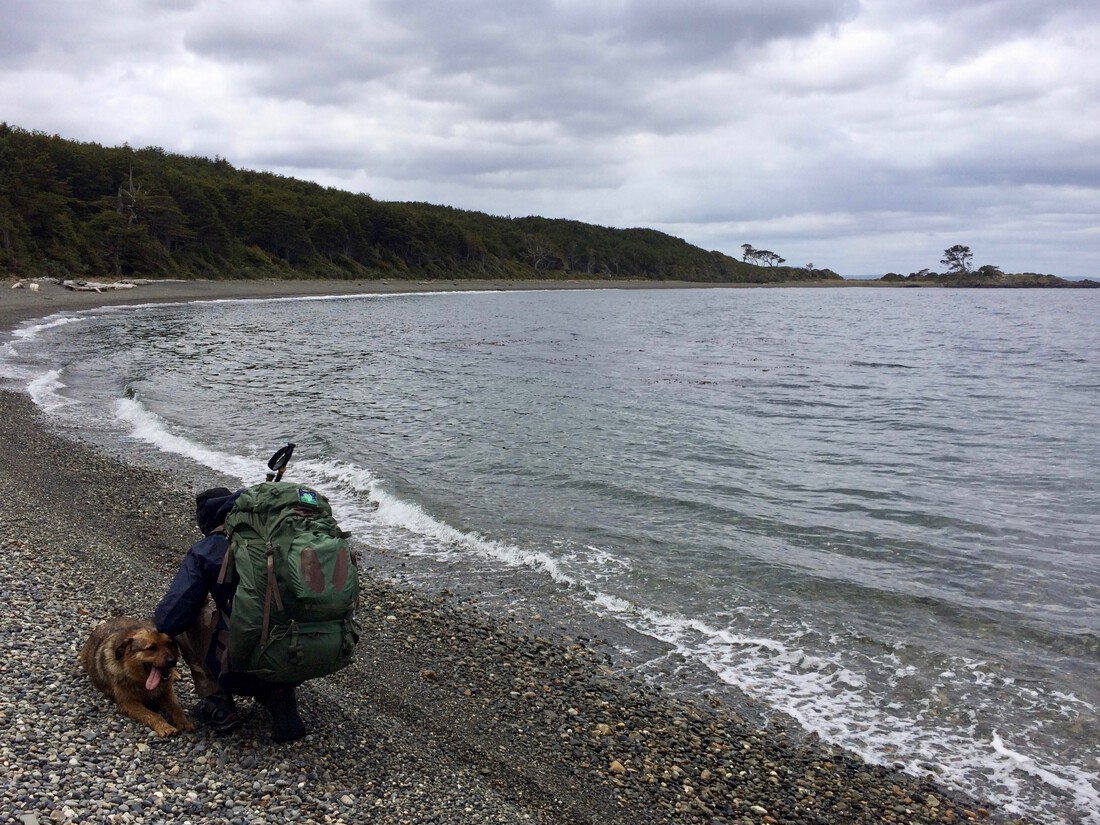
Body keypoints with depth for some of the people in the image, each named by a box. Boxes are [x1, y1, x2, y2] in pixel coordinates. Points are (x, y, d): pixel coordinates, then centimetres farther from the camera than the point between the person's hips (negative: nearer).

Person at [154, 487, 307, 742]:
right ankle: (280, 696, 14)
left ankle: (217, 703, 15)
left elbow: (169, 620, -6)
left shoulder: (205, 551, -1)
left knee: (185, 616, 20)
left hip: (241, 672, -4)